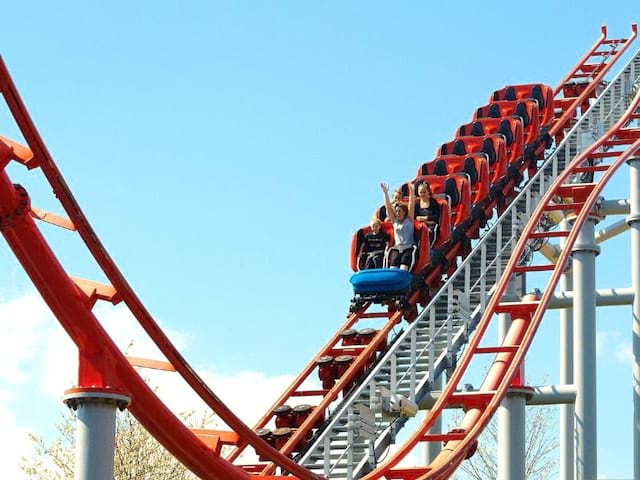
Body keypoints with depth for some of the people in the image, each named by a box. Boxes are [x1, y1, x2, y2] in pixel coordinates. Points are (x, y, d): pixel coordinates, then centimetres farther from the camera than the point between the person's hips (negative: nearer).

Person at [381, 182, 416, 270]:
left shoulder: (409, 219, 10)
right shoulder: (394, 220, 16)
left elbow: (411, 205, -1)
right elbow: (388, 207, 10)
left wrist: (411, 192, -11)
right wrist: (385, 193, 3)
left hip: (409, 248, -3)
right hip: (397, 248, 3)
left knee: (404, 265, -30)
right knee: (393, 265, -26)